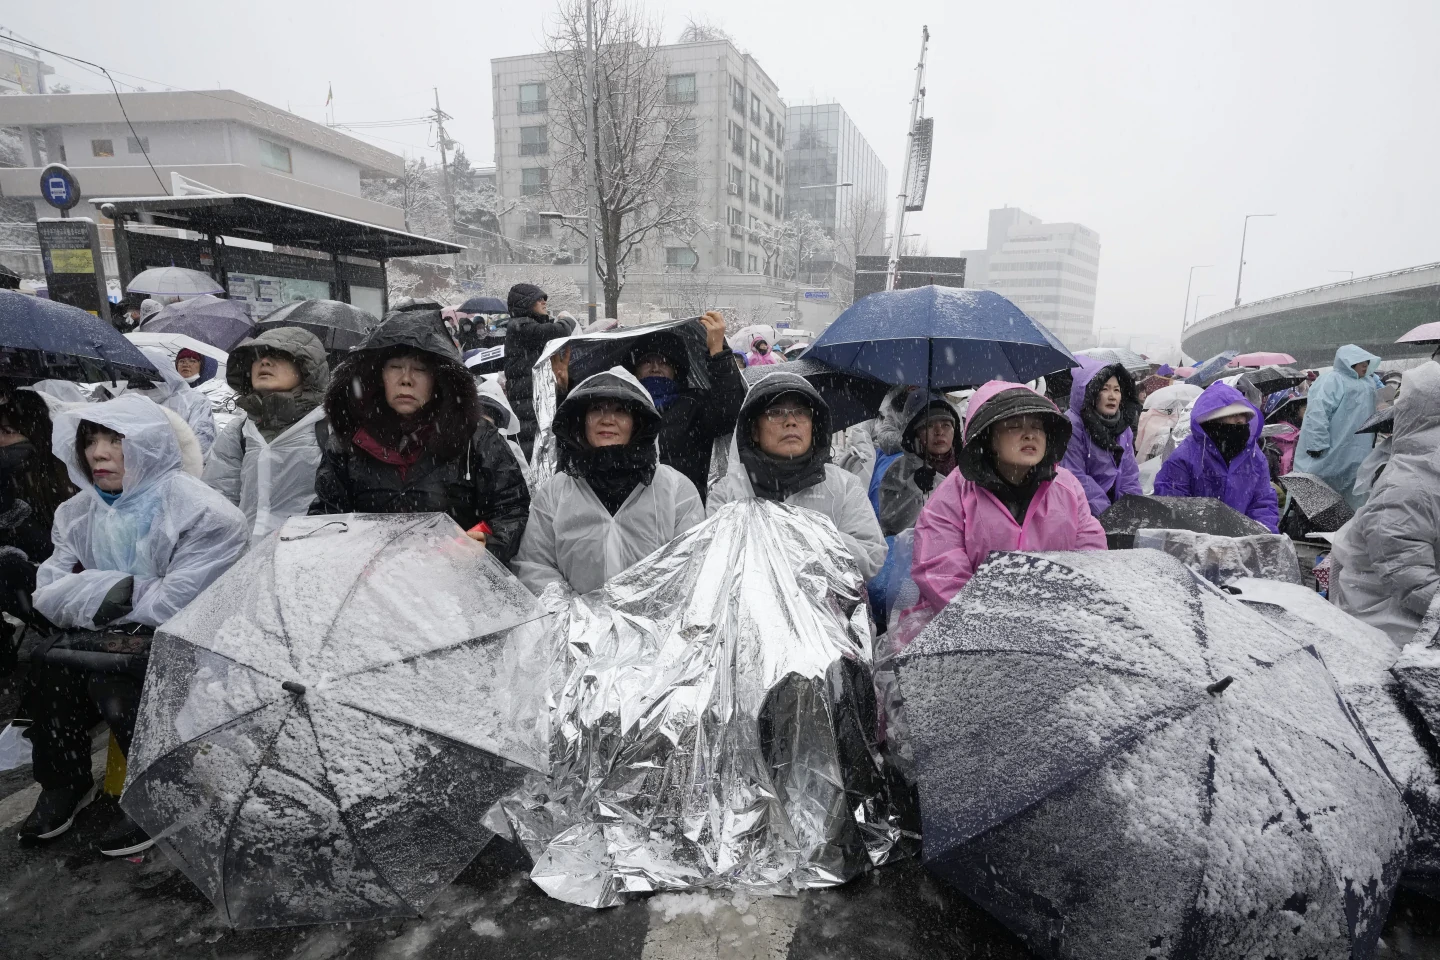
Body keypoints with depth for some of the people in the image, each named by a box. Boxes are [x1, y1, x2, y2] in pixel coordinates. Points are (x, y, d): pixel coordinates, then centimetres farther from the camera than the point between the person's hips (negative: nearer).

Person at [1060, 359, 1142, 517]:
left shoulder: (1123, 428, 11)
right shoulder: (1072, 425, -12)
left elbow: (1129, 474, 12)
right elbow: (1075, 477, -16)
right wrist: (1107, 513, -17)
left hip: (1116, 507, 6)